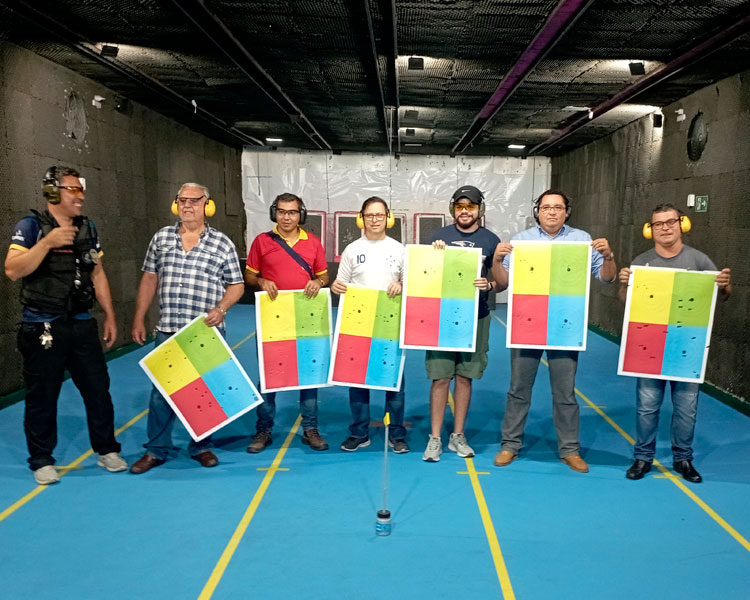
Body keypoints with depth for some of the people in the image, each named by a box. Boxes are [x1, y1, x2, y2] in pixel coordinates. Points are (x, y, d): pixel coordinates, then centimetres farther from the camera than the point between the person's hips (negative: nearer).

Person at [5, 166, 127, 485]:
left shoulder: (87, 228, 9)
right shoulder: (31, 226, -7)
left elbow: (97, 274, 13)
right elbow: (13, 271, -18)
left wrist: (109, 316, 10)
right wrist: (47, 243, -26)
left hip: (81, 325, 5)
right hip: (43, 328, -4)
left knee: (98, 389, 8)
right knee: (42, 397, 6)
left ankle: (106, 450, 23)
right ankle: (42, 460, 21)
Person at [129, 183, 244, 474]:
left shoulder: (222, 243, 0)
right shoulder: (161, 237, 7)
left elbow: (236, 285, 2)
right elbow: (149, 279, 10)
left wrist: (221, 308, -15)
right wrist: (139, 319, 7)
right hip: (167, 331, 2)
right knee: (161, 390, 7)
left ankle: (201, 446, 26)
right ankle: (156, 449, 21)